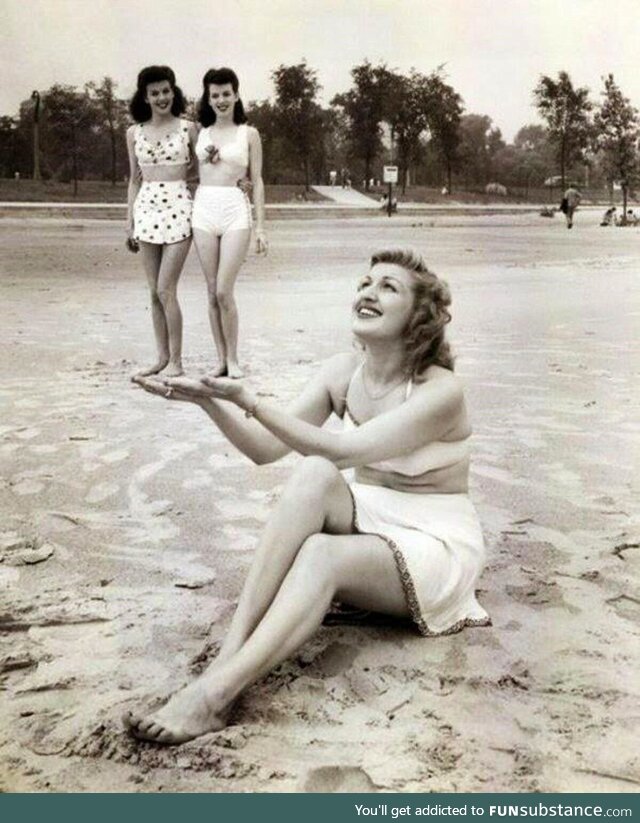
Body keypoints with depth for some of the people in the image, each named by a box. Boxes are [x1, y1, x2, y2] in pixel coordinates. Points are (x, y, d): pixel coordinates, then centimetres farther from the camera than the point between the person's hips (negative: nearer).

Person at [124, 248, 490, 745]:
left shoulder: (441, 391, -19)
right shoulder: (343, 373, 0)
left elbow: (341, 451, -29)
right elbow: (266, 449, -2)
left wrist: (248, 401, -35)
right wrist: (210, 401, -19)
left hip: (436, 544, -4)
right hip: (369, 521, 5)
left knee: (321, 554, -35)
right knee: (314, 475, -29)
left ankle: (216, 693, -41)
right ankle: (231, 652, -36)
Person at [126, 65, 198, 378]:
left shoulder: (187, 128, 1)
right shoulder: (134, 133, 10)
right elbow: (134, 180, 14)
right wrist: (130, 223, 11)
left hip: (178, 209, -4)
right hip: (147, 209, 4)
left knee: (165, 290, -8)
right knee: (155, 292, 7)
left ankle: (176, 360, 2)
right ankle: (162, 357, 17)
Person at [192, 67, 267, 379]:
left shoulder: (248, 134, 6)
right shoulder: (200, 132, 12)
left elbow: (257, 181, 5)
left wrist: (261, 227, 1)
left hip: (235, 211, -3)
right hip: (204, 209, 3)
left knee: (224, 291, -10)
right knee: (212, 292, 3)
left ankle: (233, 359, 4)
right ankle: (221, 359, 12)